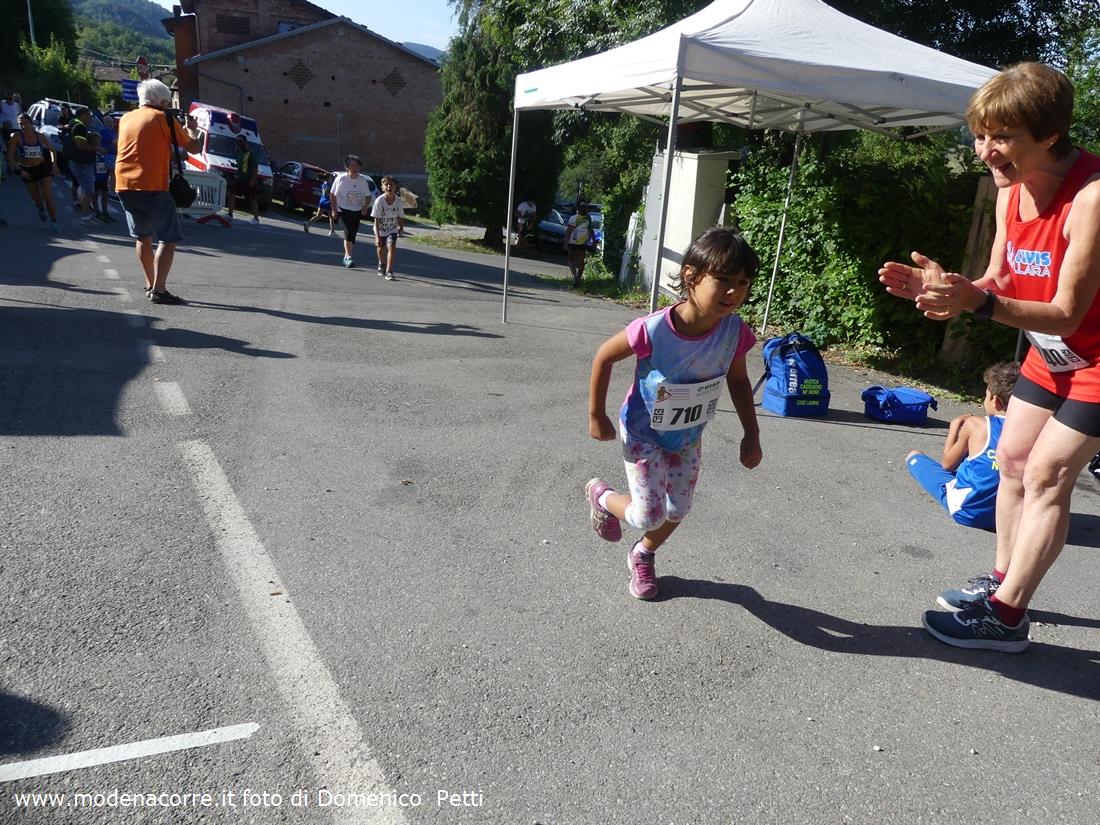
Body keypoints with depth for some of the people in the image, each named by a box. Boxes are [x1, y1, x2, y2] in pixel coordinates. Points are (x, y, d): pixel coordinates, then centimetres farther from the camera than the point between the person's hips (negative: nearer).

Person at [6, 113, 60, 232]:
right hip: (27, 171, 0)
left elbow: (51, 150, 12)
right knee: (37, 199, 11)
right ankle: (41, 209, 46)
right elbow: (10, 156, -10)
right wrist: (19, 170, -21)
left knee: (48, 197, -11)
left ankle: (54, 222, -7)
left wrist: (53, 163, -4)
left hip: (42, 168, 0)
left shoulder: (40, 136, -2)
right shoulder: (16, 137, -10)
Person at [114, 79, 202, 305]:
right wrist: (192, 129, 22)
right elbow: (193, 147, 2)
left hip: (124, 185, 7)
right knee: (169, 238, -3)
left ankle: (150, 285, 24)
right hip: (152, 187, -7)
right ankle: (159, 290, -11)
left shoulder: (125, 118, 16)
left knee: (142, 236, 19)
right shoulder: (164, 119, -2)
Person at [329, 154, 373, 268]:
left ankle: (346, 257, 21)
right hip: (343, 209, -4)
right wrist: (334, 210, -6)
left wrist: (365, 207, -9)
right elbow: (332, 194, 0)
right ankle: (348, 257, -19)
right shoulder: (341, 179, -9)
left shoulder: (363, 180, 0)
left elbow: (368, 197, 9)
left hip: (357, 211, 4)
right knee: (349, 232, -20)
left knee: (353, 234, 6)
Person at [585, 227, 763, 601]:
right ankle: (602, 495, 29)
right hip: (643, 433, -5)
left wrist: (751, 434, -3)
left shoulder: (735, 332, -22)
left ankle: (643, 555, 47)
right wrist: (596, 415, -11)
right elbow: (604, 356, -18)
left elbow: (738, 380, -2)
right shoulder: (654, 330, -35)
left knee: (677, 511, 15)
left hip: (688, 438, 5)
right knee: (649, 516, -4)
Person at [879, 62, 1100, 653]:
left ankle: (1006, 616, 1)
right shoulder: (1011, 191, -6)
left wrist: (977, 303, -44)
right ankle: (1004, 580, 27)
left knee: (1046, 475, -9)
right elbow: (999, 282, -2)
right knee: (1011, 458, 11)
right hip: (1052, 354, 8)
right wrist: (944, 287, -21)